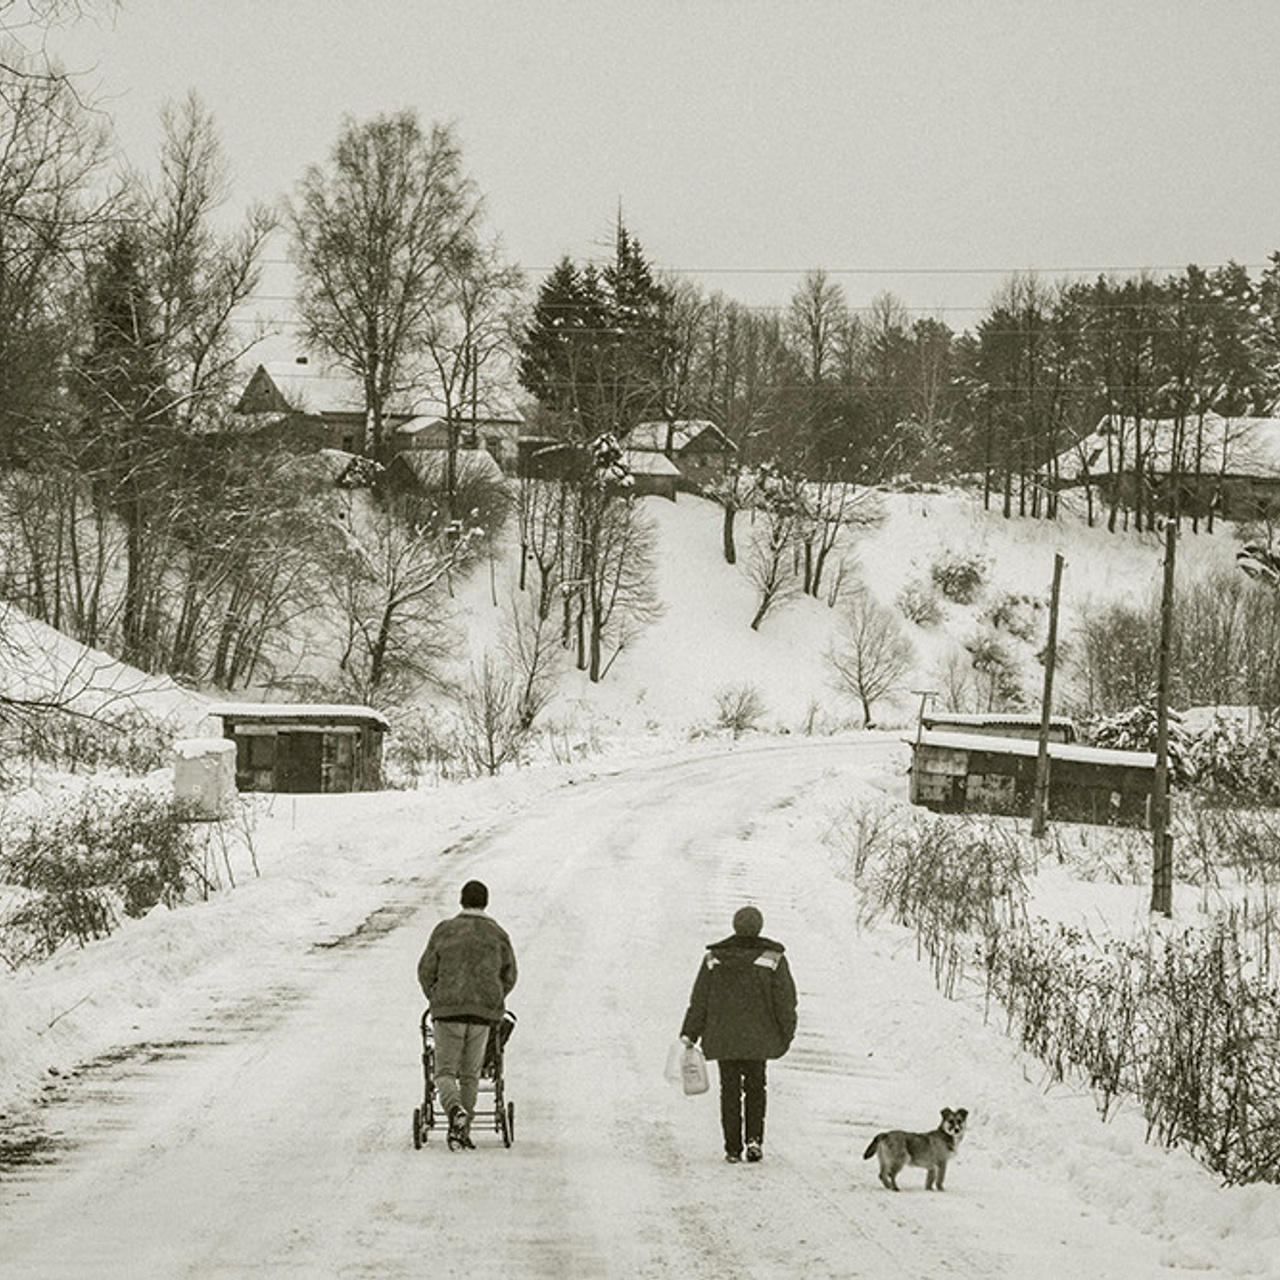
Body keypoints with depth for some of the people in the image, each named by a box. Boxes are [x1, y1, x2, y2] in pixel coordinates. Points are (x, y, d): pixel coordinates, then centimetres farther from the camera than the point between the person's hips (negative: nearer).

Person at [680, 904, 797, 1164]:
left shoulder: (713, 959, 1)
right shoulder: (773, 958, -4)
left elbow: (699, 1000, 3)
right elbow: (785, 1000, -3)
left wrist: (689, 1034, 7)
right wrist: (786, 1034, 7)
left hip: (722, 1038, 1)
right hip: (758, 1040, -1)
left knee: (730, 1090, 8)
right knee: (755, 1088, 13)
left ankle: (733, 1147, 5)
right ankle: (754, 1138, -3)